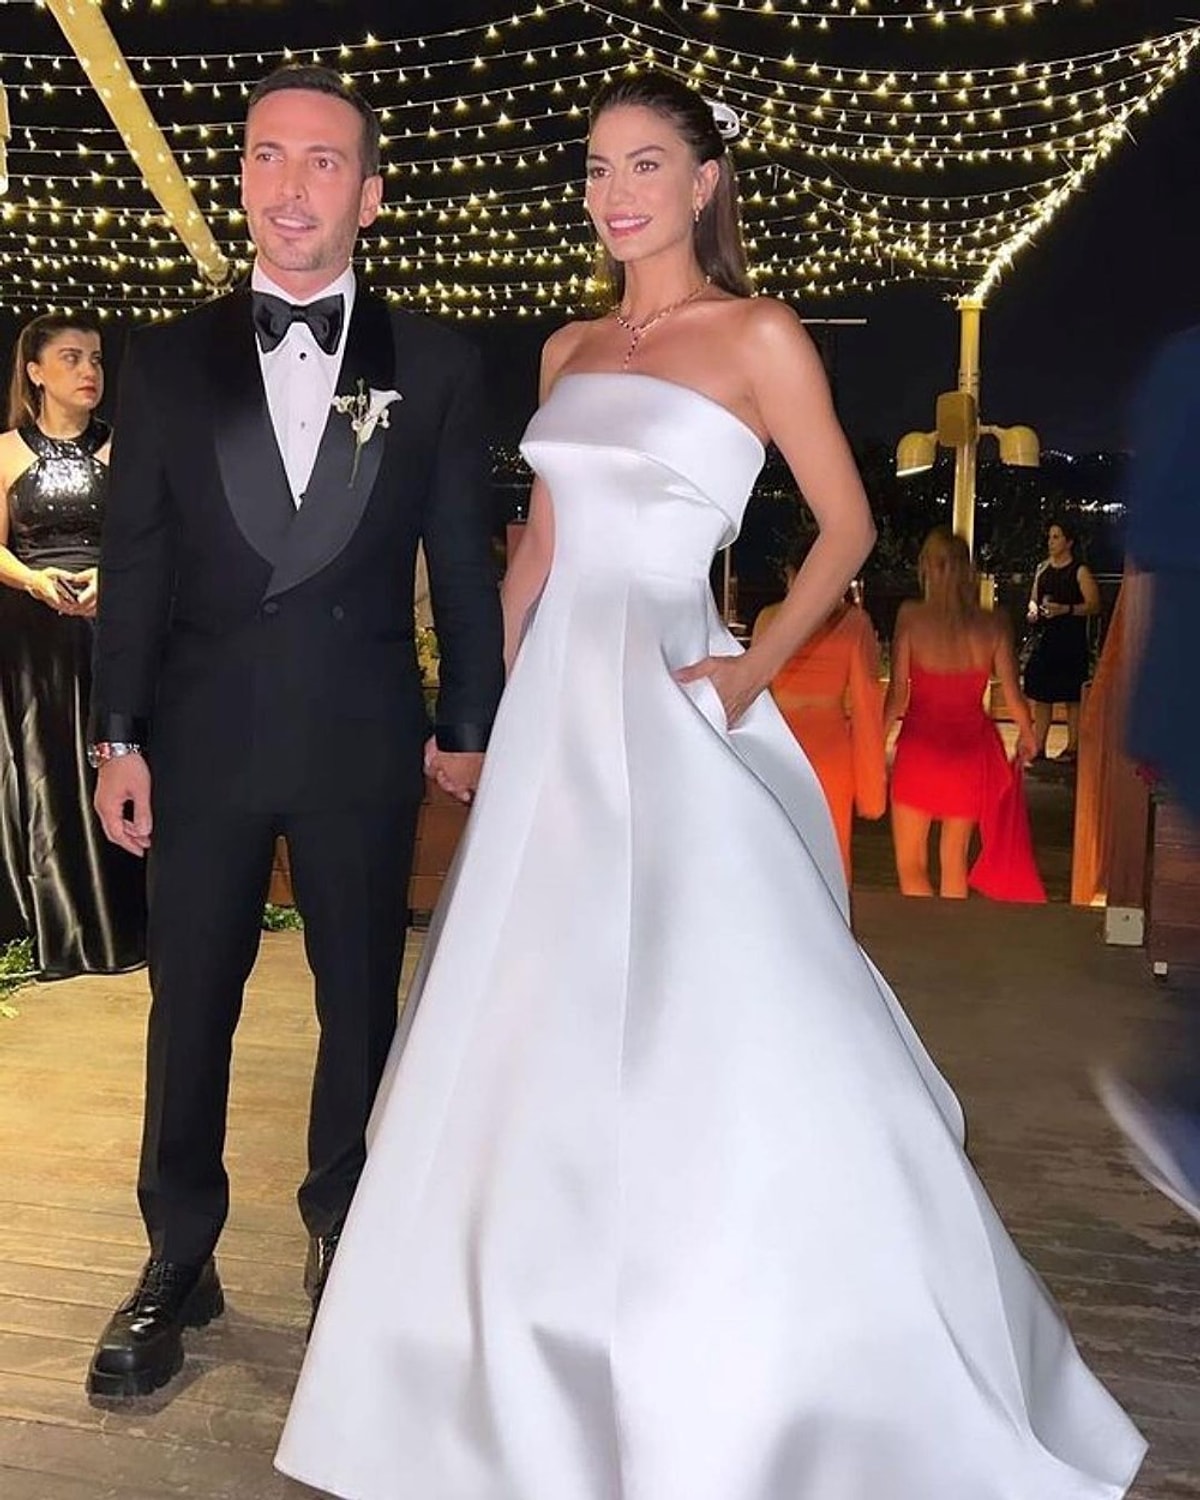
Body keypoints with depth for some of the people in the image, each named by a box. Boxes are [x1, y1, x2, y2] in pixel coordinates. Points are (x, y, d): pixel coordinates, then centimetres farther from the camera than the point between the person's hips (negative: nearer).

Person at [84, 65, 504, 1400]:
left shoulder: (434, 367, 2)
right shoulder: (168, 362, 4)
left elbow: (464, 562, 3)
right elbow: (133, 562, 3)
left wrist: (468, 725, 3)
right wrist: (118, 736, -1)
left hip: (365, 743, 0)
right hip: (202, 739, 1)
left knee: (361, 1001, 12)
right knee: (188, 1008, 9)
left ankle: (342, 1233, 34)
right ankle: (177, 1266, 27)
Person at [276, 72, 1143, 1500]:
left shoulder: (759, 335, -1)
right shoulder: (568, 351, 15)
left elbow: (847, 524, -1)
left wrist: (757, 667, -13)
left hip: (672, 708, -6)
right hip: (553, 703, 6)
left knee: (708, 1033, -6)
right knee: (538, 1026, 11)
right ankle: (547, 1375, 33)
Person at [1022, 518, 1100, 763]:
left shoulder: (1080, 572, -5)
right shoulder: (1042, 569, 12)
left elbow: (1094, 605, -10)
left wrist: (1066, 609, -22)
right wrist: (1033, 609, 0)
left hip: (1070, 641, -6)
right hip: (1044, 638, 6)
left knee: (1072, 697, 1)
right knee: (1040, 694, 7)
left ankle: (1072, 748, 9)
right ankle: (1038, 747, 13)